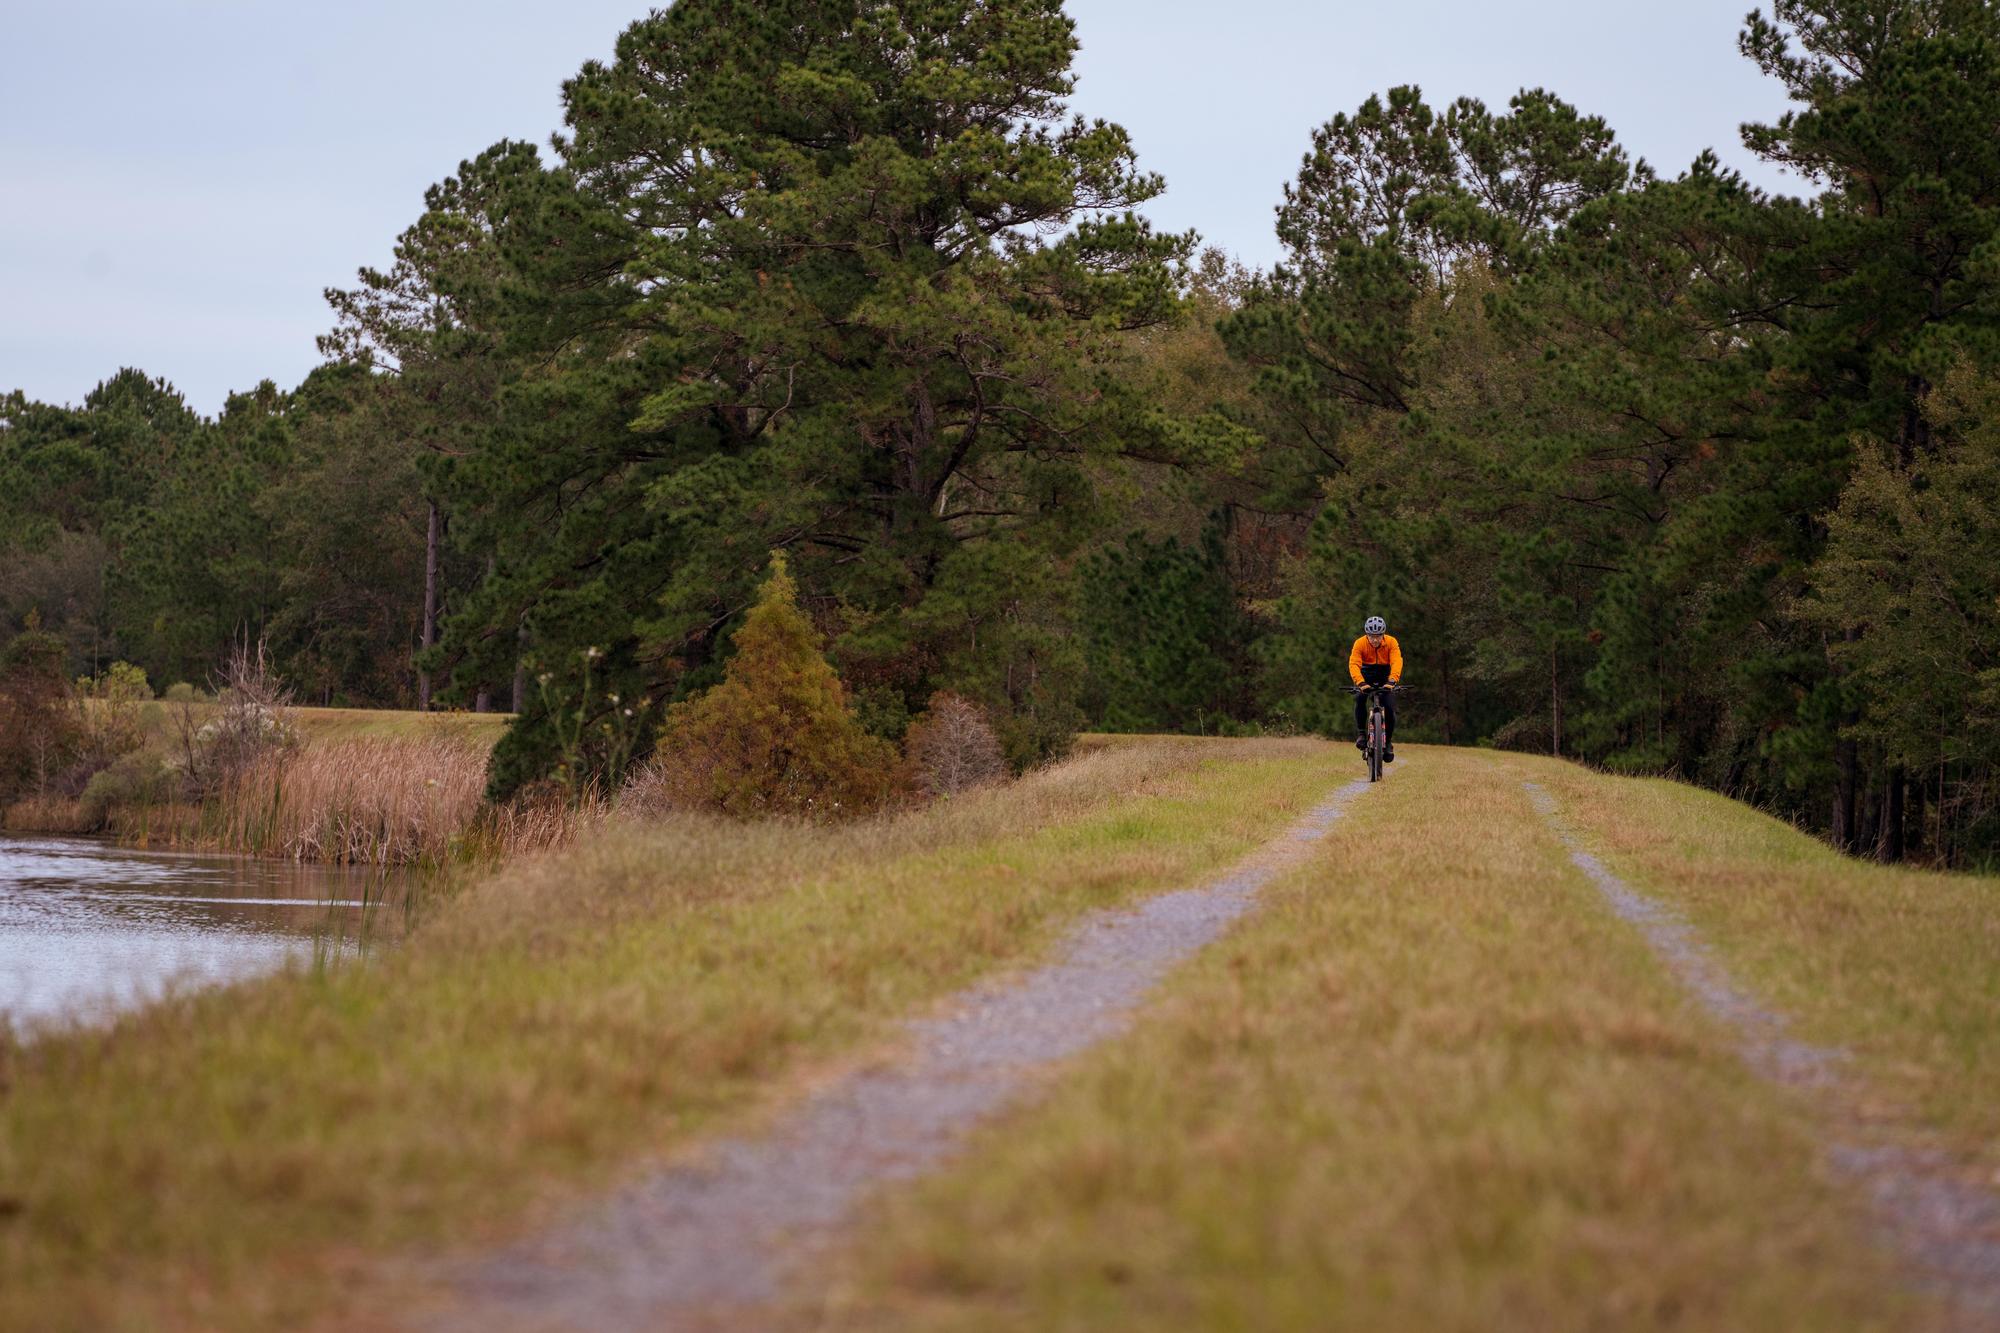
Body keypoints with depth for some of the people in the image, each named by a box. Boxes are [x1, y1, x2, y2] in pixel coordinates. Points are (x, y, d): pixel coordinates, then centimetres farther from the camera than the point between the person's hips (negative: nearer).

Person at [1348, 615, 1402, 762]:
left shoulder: (1391, 642, -21)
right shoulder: (1360, 643, -22)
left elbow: (1397, 662, -34)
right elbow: (1354, 664, -32)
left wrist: (1392, 681, -52)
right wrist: (1361, 683, -50)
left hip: (1386, 676, 0)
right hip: (1367, 675, 0)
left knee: (1389, 708, -16)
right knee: (1359, 698, -29)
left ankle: (1388, 742, 4)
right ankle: (1361, 733, -16)